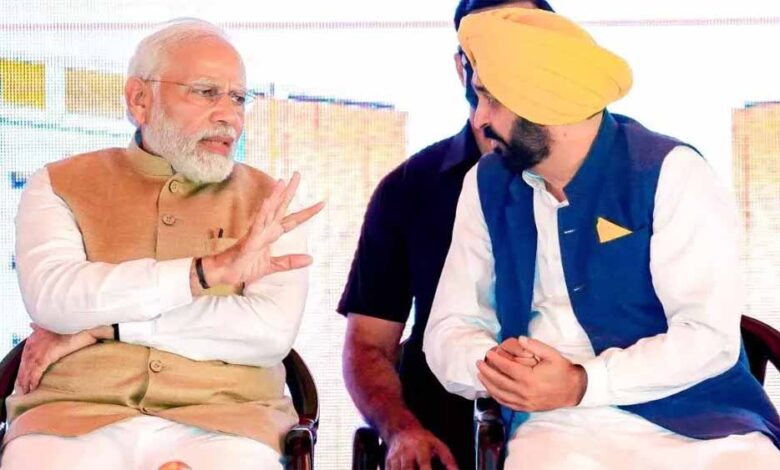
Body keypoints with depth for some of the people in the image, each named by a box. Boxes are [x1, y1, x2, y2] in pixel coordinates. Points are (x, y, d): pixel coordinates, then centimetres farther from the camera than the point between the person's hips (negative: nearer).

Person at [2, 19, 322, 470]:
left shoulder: (267, 200, 10)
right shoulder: (60, 185, 10)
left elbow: (273, 331, -7)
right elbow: (50, 296, -10)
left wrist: (102, 325, -8)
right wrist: (205, 271, -18)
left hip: (220, 421, 1)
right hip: (75, 414, 0)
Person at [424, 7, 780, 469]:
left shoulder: (670, 172, -7)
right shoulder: (487, 184, 6)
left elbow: (710, 335, -13)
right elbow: (450, 328, 7)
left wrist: (582, 384, -22)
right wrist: (489, 364, -15)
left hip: (696, 424, -2)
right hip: (560, 427, 2)